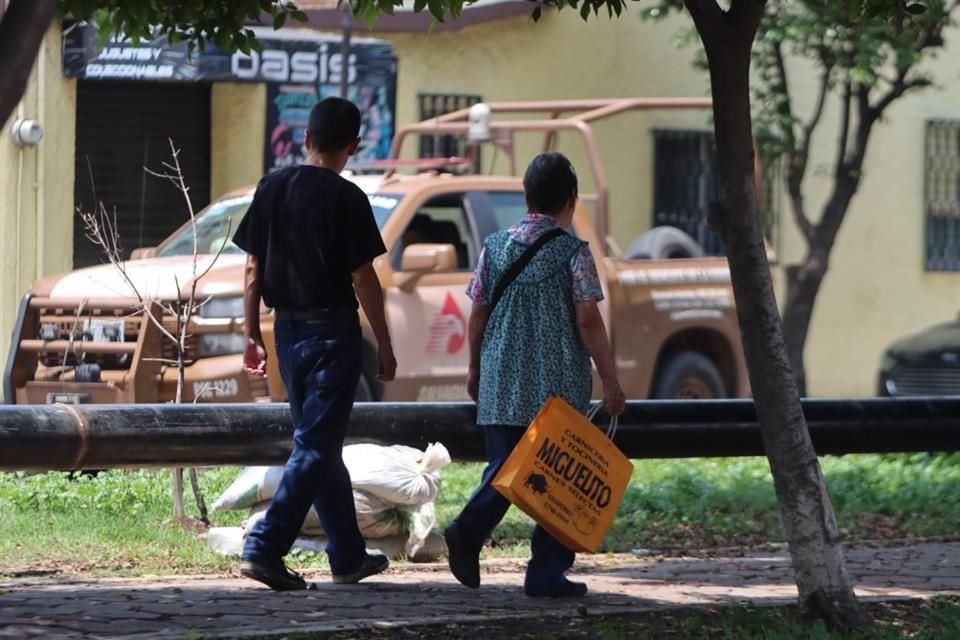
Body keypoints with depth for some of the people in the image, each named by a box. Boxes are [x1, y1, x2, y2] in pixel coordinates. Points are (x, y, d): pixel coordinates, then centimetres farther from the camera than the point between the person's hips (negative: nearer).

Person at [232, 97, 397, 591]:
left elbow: (253, 268, 6)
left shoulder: (271, 189, 4)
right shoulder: (346, 198, -12)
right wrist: (384, 345, -4)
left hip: (288, 329, 6)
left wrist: (251, 336, 12)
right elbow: (363, 278, -12)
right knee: (316, 445, -4)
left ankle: (349, 556, 22)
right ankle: (264, 547, -15)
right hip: (332, 331, -6)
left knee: (321, 442, 14)